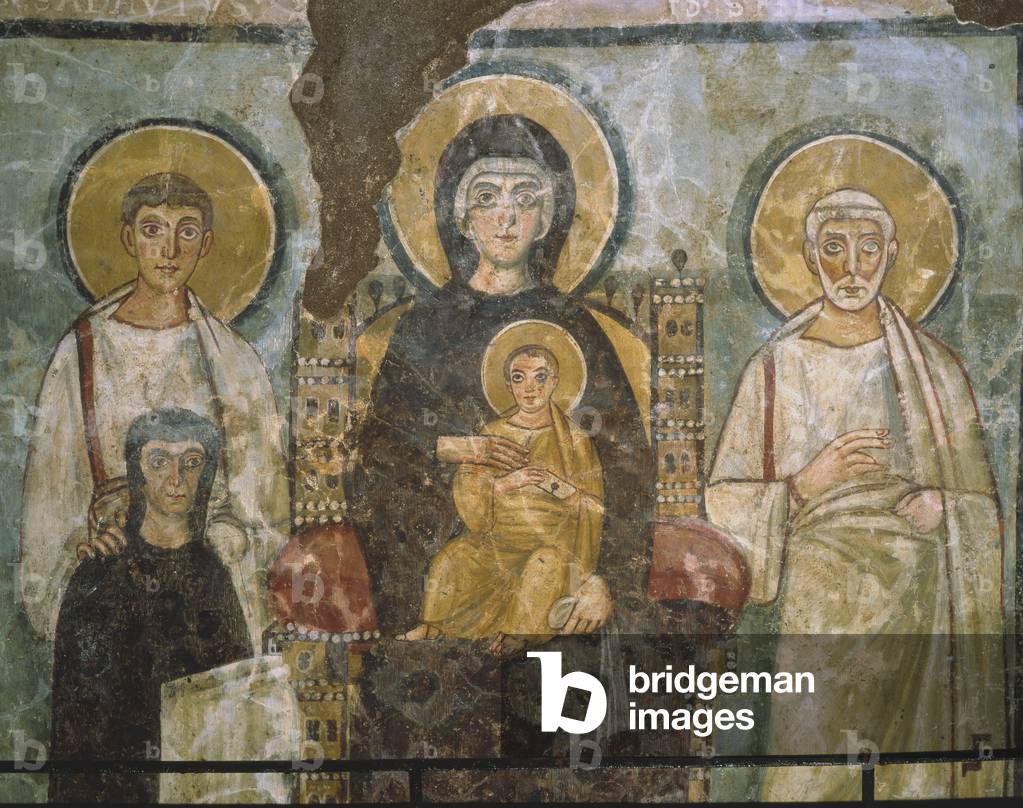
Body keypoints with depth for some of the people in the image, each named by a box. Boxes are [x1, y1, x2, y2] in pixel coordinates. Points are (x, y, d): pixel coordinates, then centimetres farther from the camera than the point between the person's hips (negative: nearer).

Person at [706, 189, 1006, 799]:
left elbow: (979, 497, 10)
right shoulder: (778, 366, 2)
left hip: (920, 597, 1)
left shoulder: (933, 363, 5)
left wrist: (941, 505, -10)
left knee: (917, 774, 3)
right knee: (815, 772, -2)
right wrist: (807, 481, -13)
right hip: (820, 597, -1)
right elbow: (727, 497, 2)